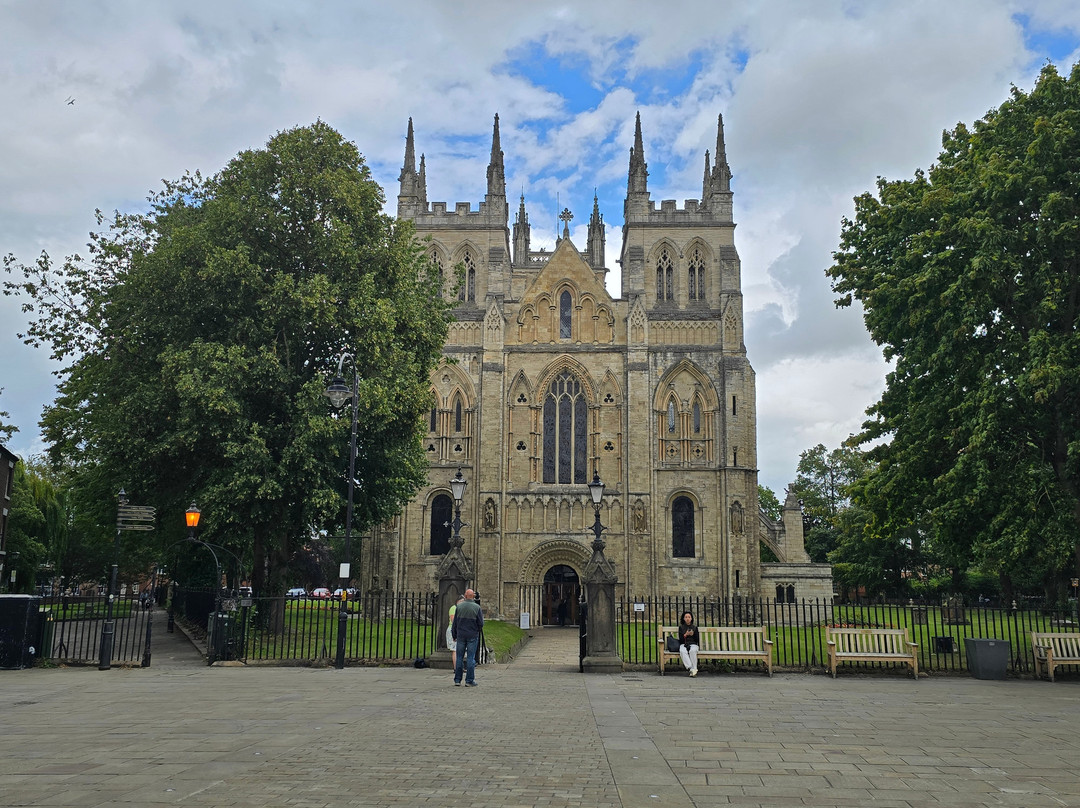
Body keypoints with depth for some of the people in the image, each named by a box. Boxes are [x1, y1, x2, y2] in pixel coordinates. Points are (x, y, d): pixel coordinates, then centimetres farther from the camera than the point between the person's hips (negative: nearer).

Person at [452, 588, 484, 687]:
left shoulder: (459, 606, -1)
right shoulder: (477, 607, -7)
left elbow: (454, 623, 3)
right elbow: (481, 624, -6)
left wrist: (454, 635, 12)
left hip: (461, 635, 2)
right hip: (472, 636, -2)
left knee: (459, 657, 9)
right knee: (471, 658, 2)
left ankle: (457, 679, 12)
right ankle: (469, 680, 2)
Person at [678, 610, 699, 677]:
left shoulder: (695, 627, 14)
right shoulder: (681, 627, 13)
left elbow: (697, 640, 10)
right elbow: (680, 639, 5)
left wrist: (693, 635, -7)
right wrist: (685, 635, -11)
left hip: (693, 644, 0)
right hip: (683, 644, 0)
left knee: (692, 651, -37)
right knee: (683, 651, -36)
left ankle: (694, 668, -36)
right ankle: (690, 668, -41)